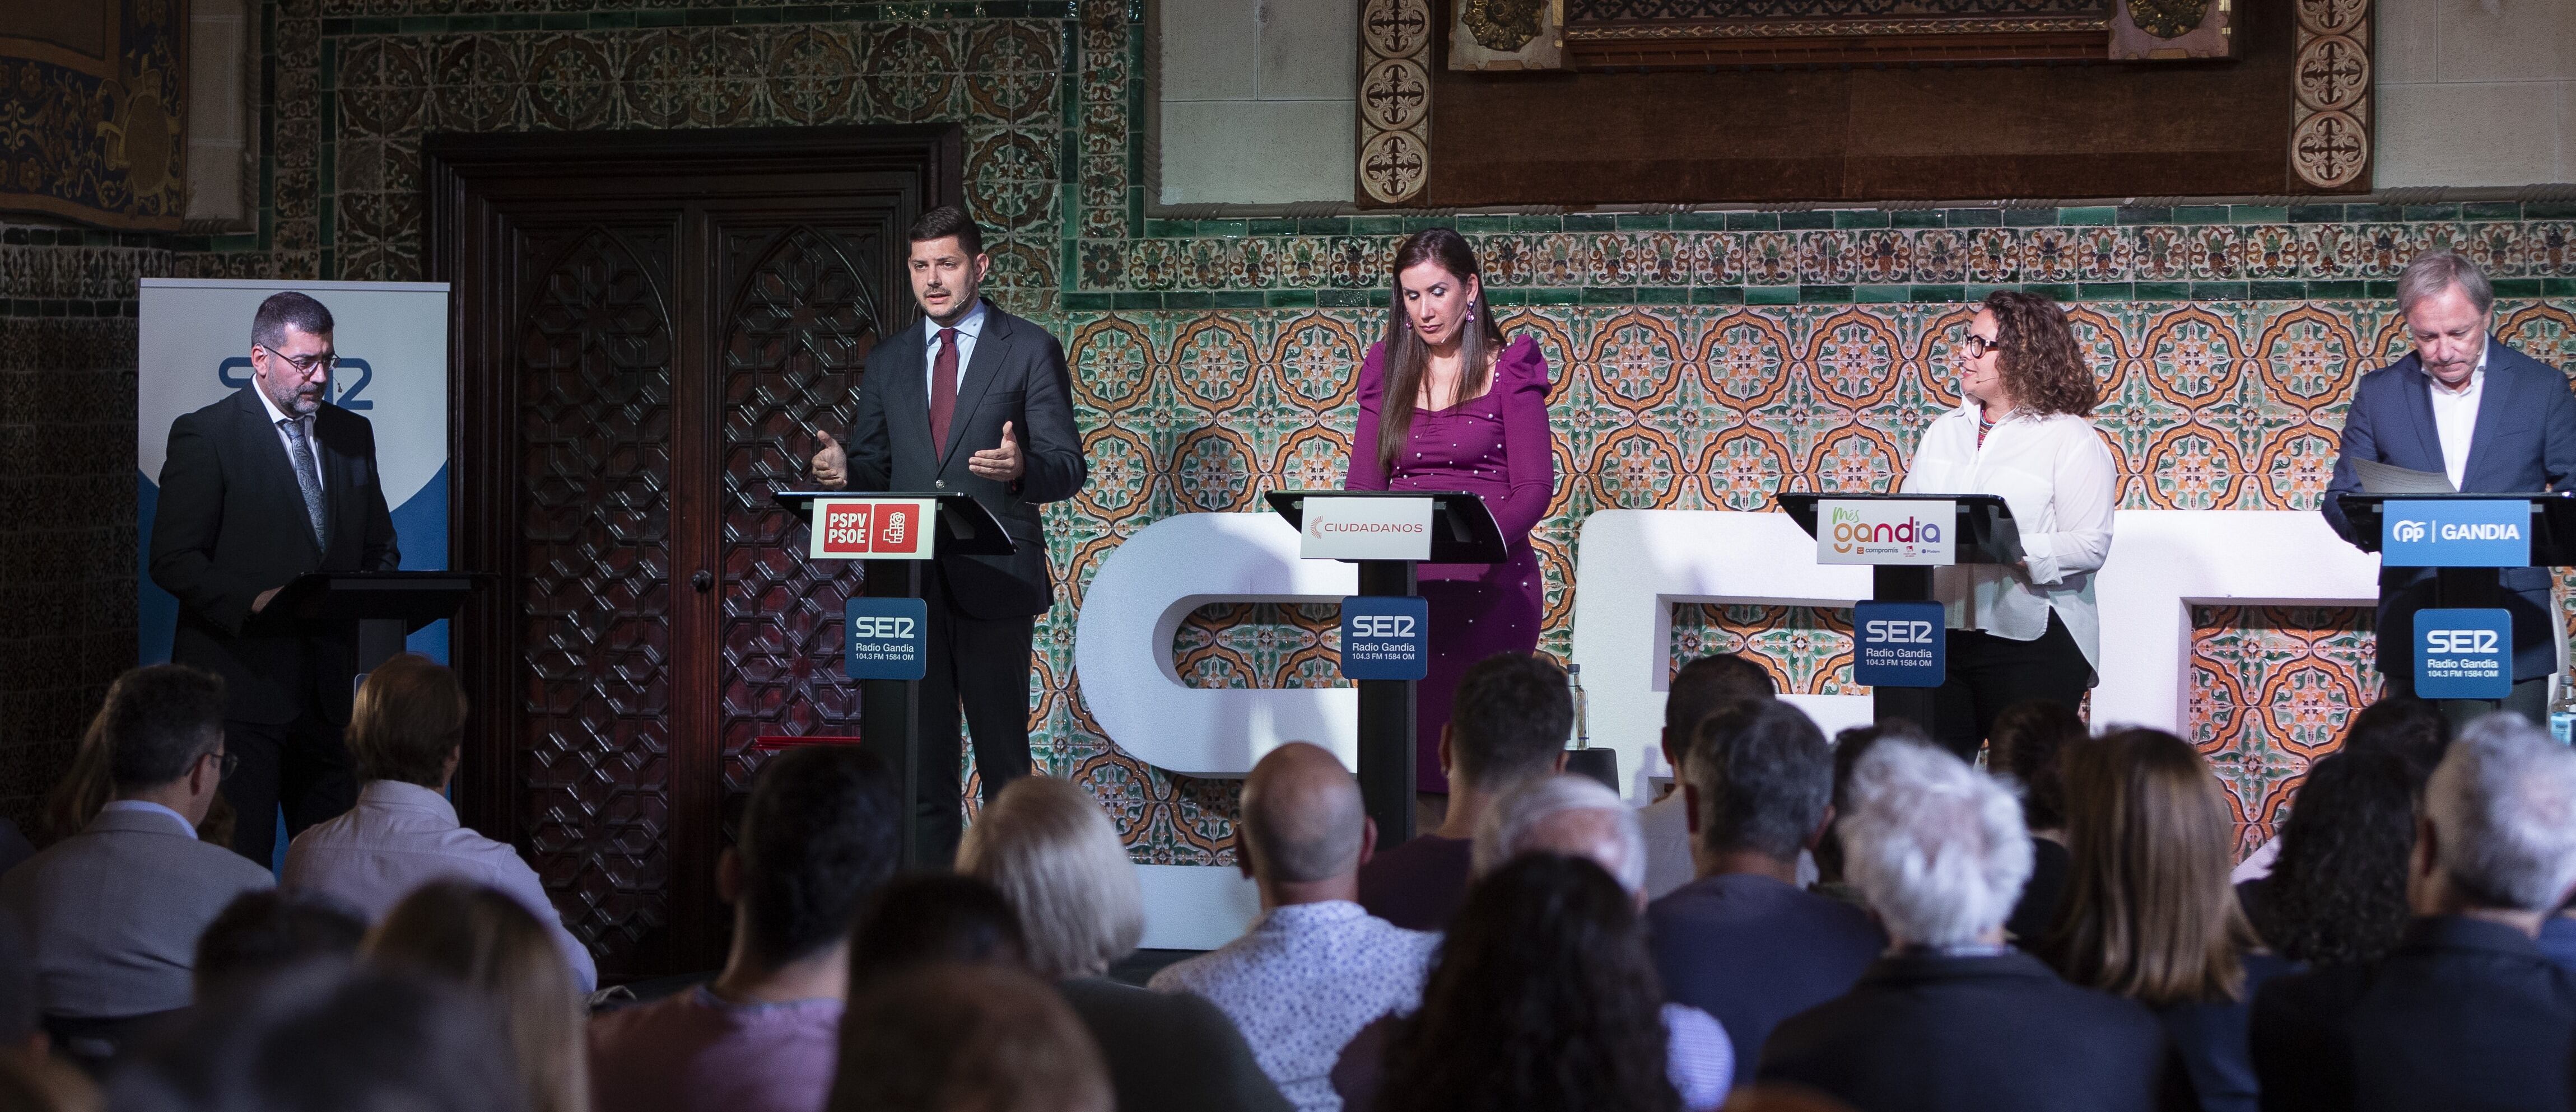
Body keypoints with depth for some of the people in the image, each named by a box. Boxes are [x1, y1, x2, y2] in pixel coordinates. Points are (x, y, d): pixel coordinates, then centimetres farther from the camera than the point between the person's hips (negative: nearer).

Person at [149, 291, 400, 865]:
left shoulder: (353, 434, 14)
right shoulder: (204, 435, -4)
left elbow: (379, 547, 21)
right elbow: (173, 559, -9)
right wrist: (253, 600, -23)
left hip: (329, 685, 6)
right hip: (239, 683, -5)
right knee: (240, 863, -4)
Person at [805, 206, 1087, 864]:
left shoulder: (1030, 351, 2)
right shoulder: (888, 363, 15)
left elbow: (1069, 468, -3)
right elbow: (873, 469, 15)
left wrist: (1022, 469, -25)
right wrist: (842, 472, -9)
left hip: (993, 582, -4)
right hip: (908, 584, 4)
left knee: (1003, 756, 1)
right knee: (919, 763, 5)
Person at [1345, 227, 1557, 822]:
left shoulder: (1508, 370, 3)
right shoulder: (1387, 371, 15)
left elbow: (1535, 485, -3)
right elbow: (1363, 482, 11)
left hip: (1491, 586, -3)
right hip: (1403, 588, 3)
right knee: (1409, 739, -4)